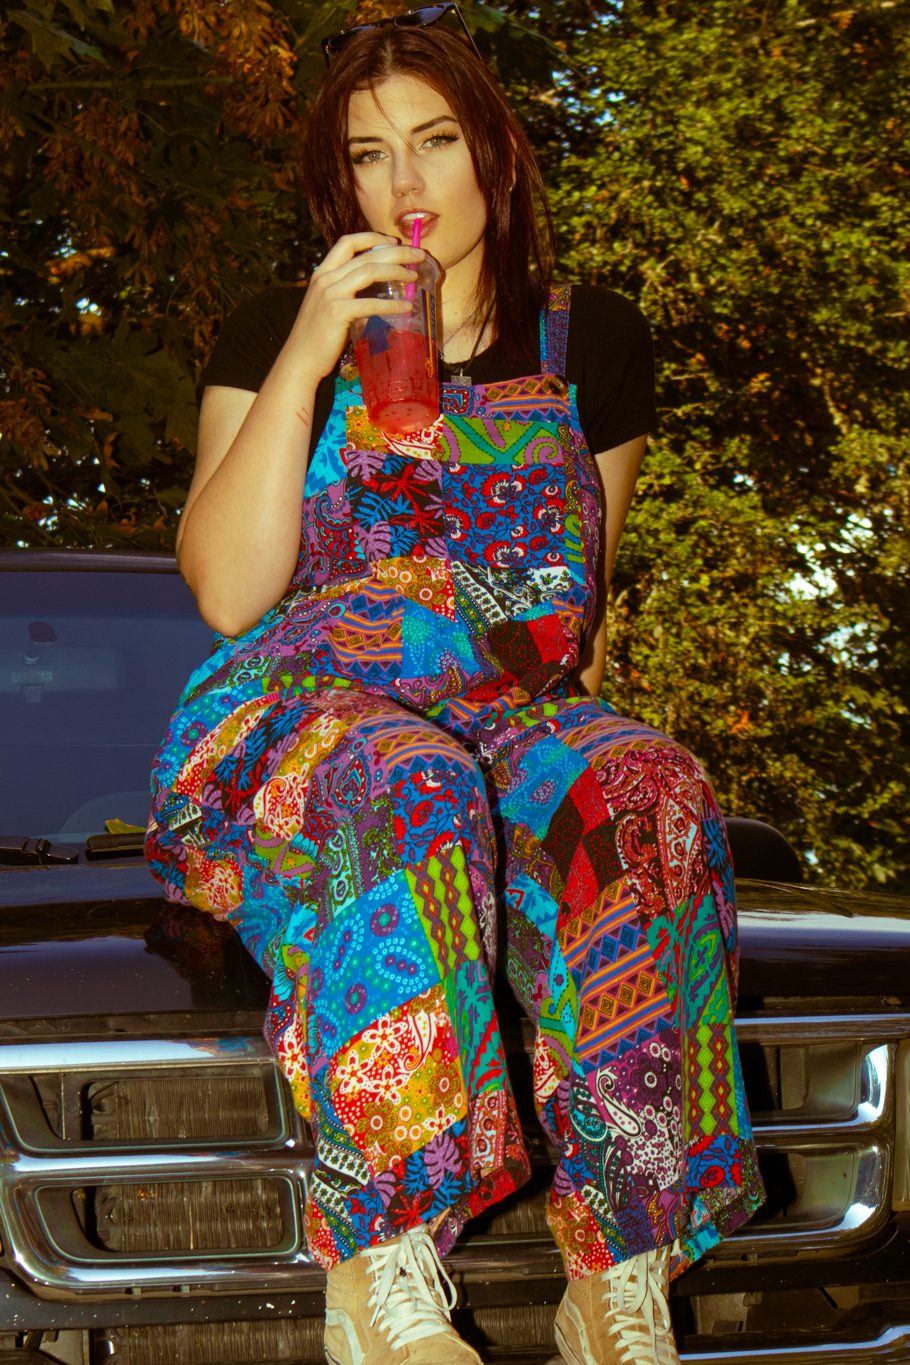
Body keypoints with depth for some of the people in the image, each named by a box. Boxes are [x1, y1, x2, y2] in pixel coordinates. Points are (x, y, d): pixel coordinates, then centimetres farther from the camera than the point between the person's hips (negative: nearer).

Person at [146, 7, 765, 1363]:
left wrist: (580, 703, 5)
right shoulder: (272, 337, 7)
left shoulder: (593, 345, 14)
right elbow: (229, 592, -6)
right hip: (296, 719, -2)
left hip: (514, 723, 2)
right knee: (407, 792, -40)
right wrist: (306, 361, -12)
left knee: (643, 800, -34)